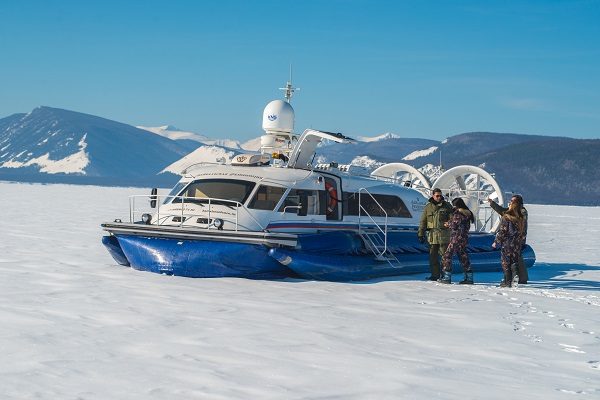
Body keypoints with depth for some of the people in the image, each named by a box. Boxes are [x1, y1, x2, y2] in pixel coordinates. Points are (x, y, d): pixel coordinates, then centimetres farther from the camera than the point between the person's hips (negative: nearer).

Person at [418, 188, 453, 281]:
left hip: (444, 235, -2)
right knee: (433, 256, 5)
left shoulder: (447, 206, 4)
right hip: (432, 235, 2)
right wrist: (420, 234, 8)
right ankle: (435, 275, 12)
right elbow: (423, 221, 12)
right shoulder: (428, 207, 8)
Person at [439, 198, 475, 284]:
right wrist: (450, 223, 15)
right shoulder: (467, 214, 14)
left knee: (447, 256, -4)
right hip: (464, 239, 9)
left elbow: (454, 226, -13)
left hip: (456, 239, -9)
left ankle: (447, 277, -7)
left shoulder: (458, 214, -13)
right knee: (463, 258, 13)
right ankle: (469, 277, 12)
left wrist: (448, 224, 8)